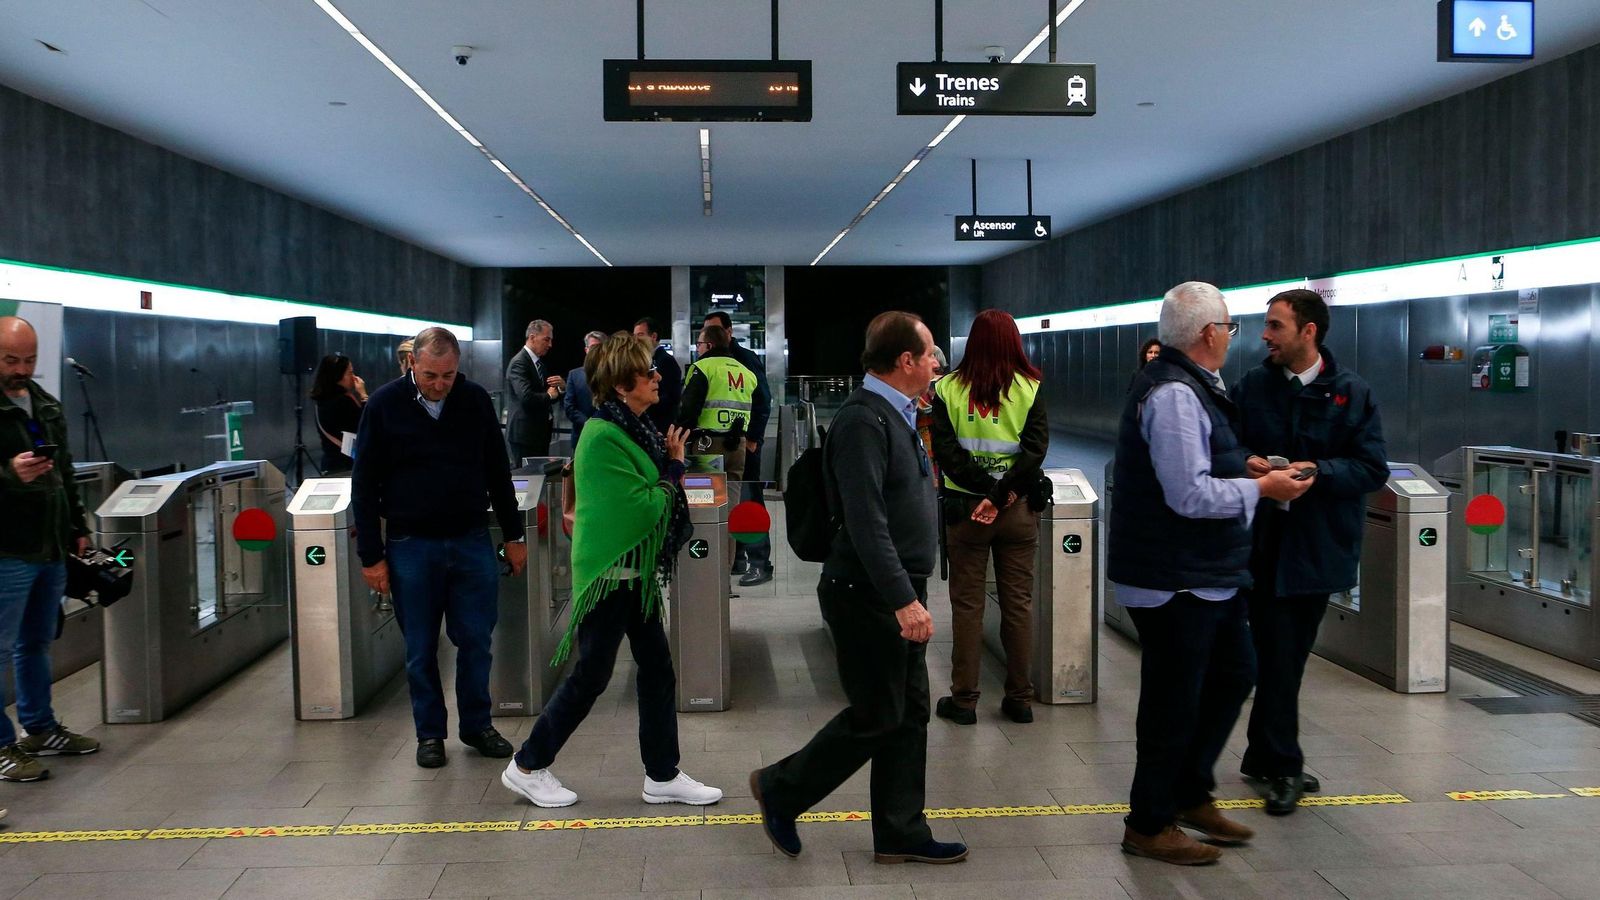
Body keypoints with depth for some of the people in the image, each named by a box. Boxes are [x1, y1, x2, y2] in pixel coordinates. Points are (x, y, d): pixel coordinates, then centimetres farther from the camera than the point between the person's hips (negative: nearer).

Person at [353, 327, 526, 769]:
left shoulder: (475, 400, 0)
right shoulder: (386, 405, -7)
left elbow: (498, 472, 9)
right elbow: (365, 485, -2)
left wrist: (513, 536, 8)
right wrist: (371, 555, -5)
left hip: (472, 539, 2)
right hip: (411, 544, -2)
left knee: (475, 640, 7)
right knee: (421, 649, 7)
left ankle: (476, 724, 24)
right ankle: (429, 733, 22)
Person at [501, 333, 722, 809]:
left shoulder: (634, 427, 7)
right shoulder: (604, 437, -21)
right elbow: (644, 506, -22)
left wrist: (670, 464, -2)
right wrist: (674, 467, -9)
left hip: (638, 572, 9)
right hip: (610, 574, -9)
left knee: (658, 670, 10)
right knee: (590, 676, 3)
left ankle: (663, 775, 21)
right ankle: (528, 766, 20)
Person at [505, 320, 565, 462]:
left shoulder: (540, 363, 15)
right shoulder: (519, 363, -14)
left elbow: (552, 394, 19)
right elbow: (527, 397, -26)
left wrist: (562, 386, -3)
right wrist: (549, 395, -9)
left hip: (541, 432, 9)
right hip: (525, 433, -9)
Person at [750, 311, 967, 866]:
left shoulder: (894, 415, 13)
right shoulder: (864, 420, -19)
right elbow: (866, 523, -25)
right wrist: (903, 600, -27)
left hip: (897, 591, 10)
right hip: (868, 594, -10)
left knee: (909, 714, 13)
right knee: (876, 717, 0)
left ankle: (901, 833, 23)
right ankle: (780, 789, 19)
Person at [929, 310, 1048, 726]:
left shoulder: (948, 389, -3)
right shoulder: (1031, 389, -3)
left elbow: (945, 450, -10)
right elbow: (1035, 450, -12)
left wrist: (982, 490, -11)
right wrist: (1001, 494, -15)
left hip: (964, 508, 0)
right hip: (1018, 511, 1)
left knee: (967, 604, 6)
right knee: (1018, 602, 9)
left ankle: (964, 699, 10)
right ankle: (1020, 699, 15)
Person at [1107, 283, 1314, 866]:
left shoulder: (1189, 386, 13)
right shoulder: (1174, 394, -22)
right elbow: (1191, 494, -27)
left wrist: (1242, 469, 13)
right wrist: (1260, 487, -15)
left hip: (1207, 576, 11)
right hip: (1174, 582, -11)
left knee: (1234, 673, 21)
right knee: (1174, 702, 1)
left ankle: (1190, 794, 33)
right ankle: (1149, 827, 17)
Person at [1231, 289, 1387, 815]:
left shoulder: (1352, 394, -2)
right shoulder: (1253, 386, 1)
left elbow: (1374, 469, -6)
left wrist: (1319, 471, -21)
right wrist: (1245, 462, -15)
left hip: (1319, 547, 1)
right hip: (1263, 541, -1)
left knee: (1288, 654, 14)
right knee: (1277, 657, -2)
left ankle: (1266, 760, 29)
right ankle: (1281, 766, 11)